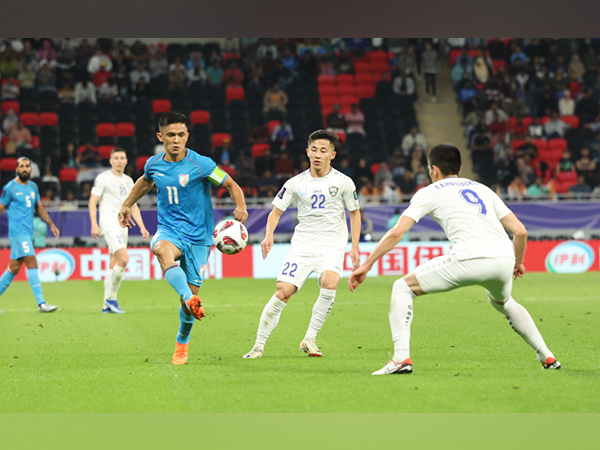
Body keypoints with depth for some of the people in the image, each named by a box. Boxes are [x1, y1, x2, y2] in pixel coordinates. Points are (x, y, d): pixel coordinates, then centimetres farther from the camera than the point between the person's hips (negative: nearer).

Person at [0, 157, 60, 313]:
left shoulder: (33, 187, 14)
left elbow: (39, 208, 23)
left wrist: (51, 224, 16)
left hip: (28, 233, 7)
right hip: (17, 231, -7)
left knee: (14, 268, 10)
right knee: (32, 263, -16)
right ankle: (41, 303, -19)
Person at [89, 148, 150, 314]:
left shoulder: (128, 181, 17)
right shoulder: (103, 178, -3)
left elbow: (133, 206, 22)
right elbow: (92, 202, -5)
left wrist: (142, 227, 12)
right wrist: (94, 225, -16)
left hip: (123, 225, 7)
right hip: (109, 223, -7)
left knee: (114, 265, 7)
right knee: (124, 258, -21)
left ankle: (107, 305, 12)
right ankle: (111, 298, -11)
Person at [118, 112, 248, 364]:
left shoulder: (201, 164, -12)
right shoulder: (154, 164, 1)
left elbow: (231, 185, -6)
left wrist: (241, 207, -25)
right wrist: (126, 205, 32)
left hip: (198, 236, -1)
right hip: (169, 230, 2)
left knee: (191, 294, 0)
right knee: (162, 249, -37)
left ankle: (182, 342, 28)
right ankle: (191, 300, -55)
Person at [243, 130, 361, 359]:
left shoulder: (343, 182, 2)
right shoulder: (296, 183, 4)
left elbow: (354, 212, 13)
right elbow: (276, 211, 9)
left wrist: (355, 247, 4)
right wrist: (269, 235, -10)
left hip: (332, 247, -1)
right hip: (301, 246, 1)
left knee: (329, 282, -31)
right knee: (283, 291, -14)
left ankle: (309, 339, -18)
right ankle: (259, 345, -1)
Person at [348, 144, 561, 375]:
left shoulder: (430, 192, 17)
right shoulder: (482, 189, 30)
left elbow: (396, 233, 7)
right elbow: (520, 231, 24)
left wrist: (365, 266, 12)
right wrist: (518, 263, 41)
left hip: (470, 260, -5)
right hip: (504, 259, 5)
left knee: (402, 288, 10)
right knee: (503, 302, 38)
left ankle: (401, 358, -4)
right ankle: (547, 357, 32)